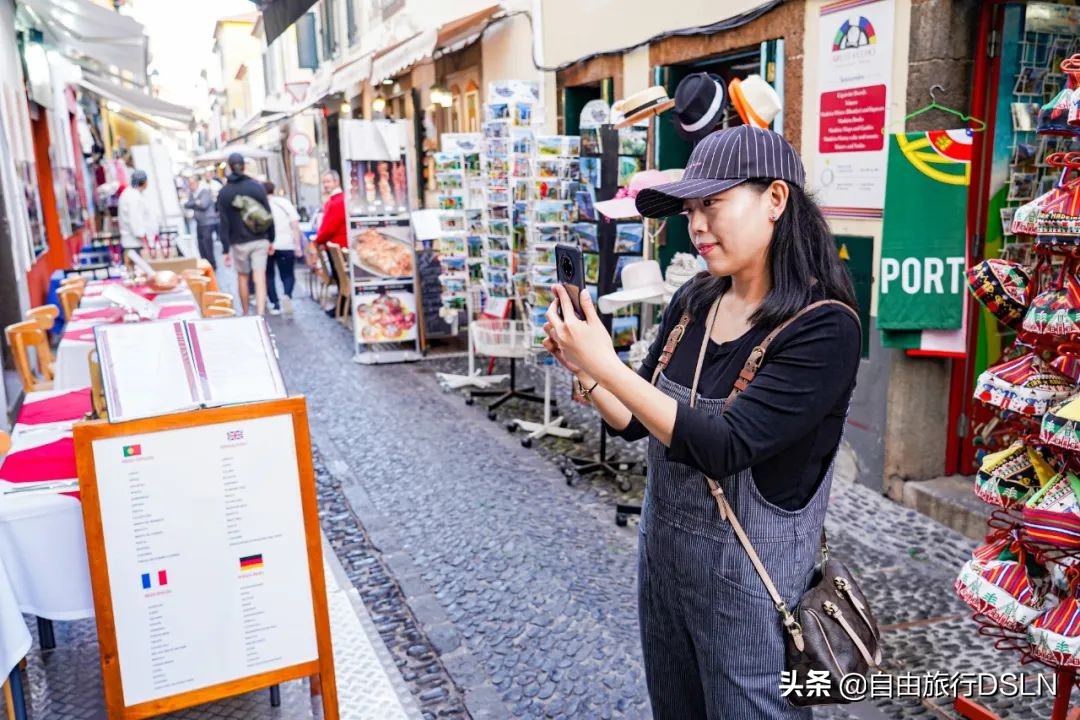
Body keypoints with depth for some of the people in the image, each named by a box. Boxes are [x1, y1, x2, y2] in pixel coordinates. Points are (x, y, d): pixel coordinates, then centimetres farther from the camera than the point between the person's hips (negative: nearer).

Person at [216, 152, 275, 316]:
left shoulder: (224, 192, -3)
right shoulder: (257, 186, -1)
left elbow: (223, 223, -6)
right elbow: (268, 215, -1)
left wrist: (225, 249, -5)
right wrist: (271, 239, 7)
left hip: (239, 242, 0)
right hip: (260, 240, 0)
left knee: (242, 276, 18)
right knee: (260, 277, -4)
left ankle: (245, 313, 30)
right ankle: (261, 315, -14)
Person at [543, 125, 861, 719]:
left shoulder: (824, 328, -21)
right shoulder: (692, 303, -1)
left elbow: (721, 448, -28)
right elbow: (637, 422, 5)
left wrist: (606, 365, -30)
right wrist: (581, 367, -12)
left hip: (749, 581, -6)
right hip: (662, 554, 7)